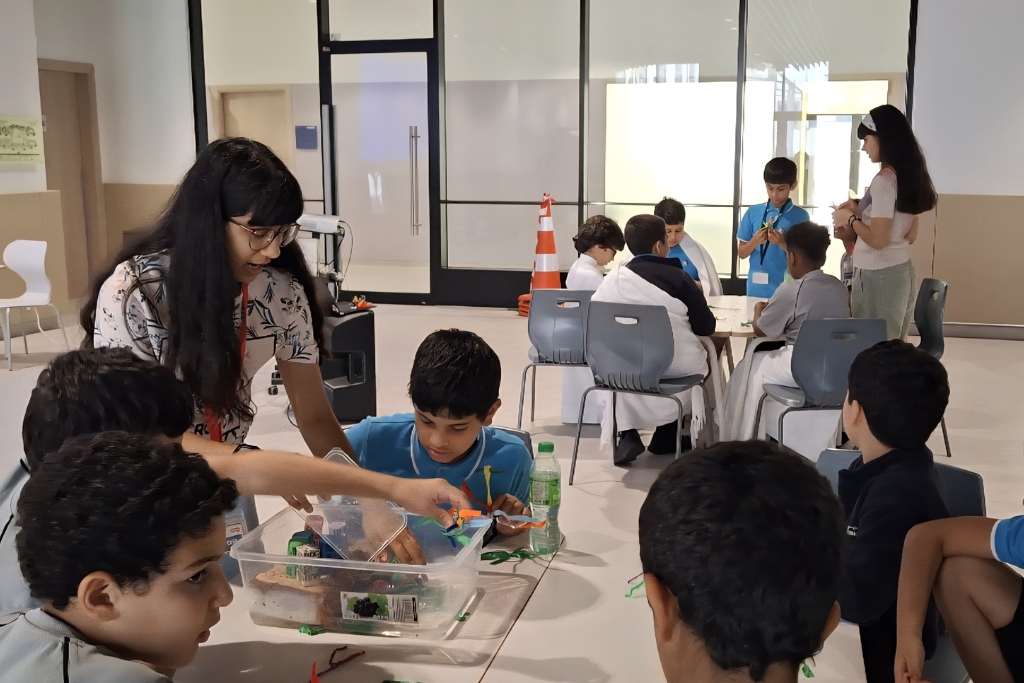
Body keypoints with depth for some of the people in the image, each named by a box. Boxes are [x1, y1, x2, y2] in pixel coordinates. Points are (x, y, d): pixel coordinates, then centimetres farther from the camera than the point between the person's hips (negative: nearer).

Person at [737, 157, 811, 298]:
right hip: (756, 289, 2)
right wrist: (754, 242, -13)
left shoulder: (800, 216, -3)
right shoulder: (753, 212, 3)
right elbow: (741, 253, 6)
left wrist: (782, 244, -19)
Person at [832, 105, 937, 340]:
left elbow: (877, 240, -20)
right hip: (902, 272, 9)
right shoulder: (909, 176, 10)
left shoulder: (884, 180, -16)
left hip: (879, 276, -9)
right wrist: (861, 213, 16)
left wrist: (850, 219, -4)